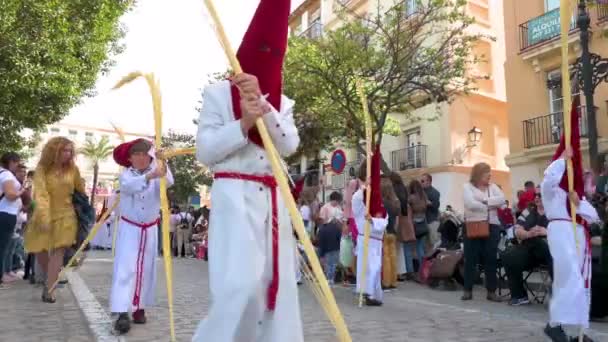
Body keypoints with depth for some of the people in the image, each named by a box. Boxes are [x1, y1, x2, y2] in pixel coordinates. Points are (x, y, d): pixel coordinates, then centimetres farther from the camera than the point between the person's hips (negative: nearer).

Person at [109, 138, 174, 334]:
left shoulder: (156, 174, -4)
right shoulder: (126, 174, -8)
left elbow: (169, 182, -25)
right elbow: (129, 186, -31)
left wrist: (163, 168, -46)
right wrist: (150, 176, -49)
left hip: (150, 229, 2)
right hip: (129, 228, -2)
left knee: (146, 270, 8)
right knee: (125, 268, -10)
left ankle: (139, 308, 19)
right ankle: (122, 313, -13)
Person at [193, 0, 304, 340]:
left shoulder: (282, 103, 16)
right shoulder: (219, 93, 4)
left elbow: (290, 145, -3)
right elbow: (205, 152, -3)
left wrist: (262, 104, -14)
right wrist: (243, 124, -16)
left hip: (273, 200, 5)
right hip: (235, 197, -5)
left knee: (277, 283, 5)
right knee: (241, 285, -15)